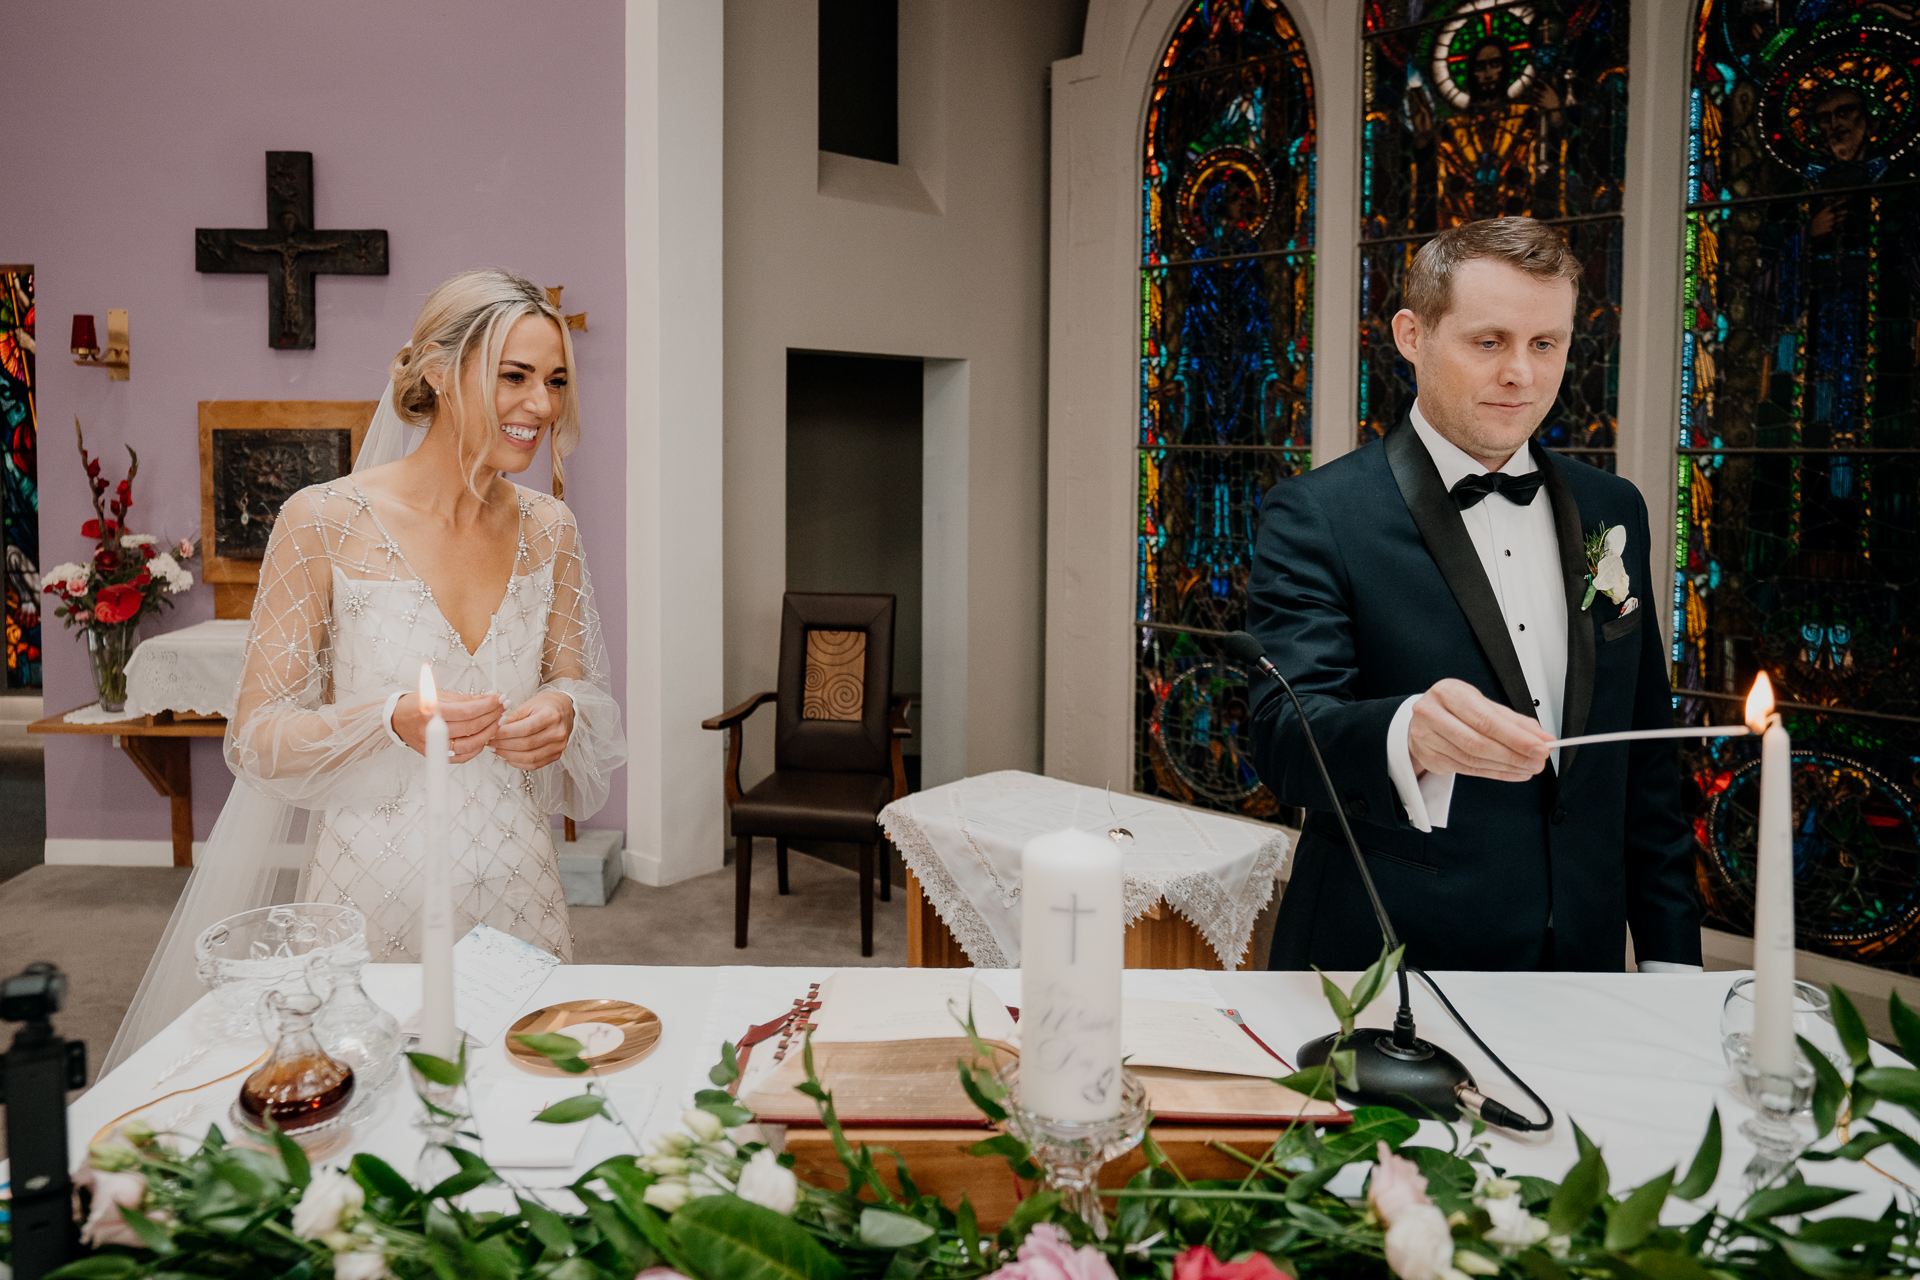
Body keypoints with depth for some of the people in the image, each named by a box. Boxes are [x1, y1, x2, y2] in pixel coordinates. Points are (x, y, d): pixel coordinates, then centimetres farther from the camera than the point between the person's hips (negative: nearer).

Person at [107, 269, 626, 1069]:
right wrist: (395, 724, -24)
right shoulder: (326, 523, -9)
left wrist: (562, 714, -11)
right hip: (372, 897, -3)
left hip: (516, 891, 4)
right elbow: (257, 737, -7)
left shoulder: (548, 529, 3)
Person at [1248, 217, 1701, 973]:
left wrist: (1670, 955, 9)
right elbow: (1285, 737, -22)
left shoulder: (1612, 512, 8)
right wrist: (1408, 736, -43)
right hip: (1383, 975, -4)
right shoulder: (1315, 517, -10)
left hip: (1580, 966, 5)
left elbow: (1647, 758, 13)